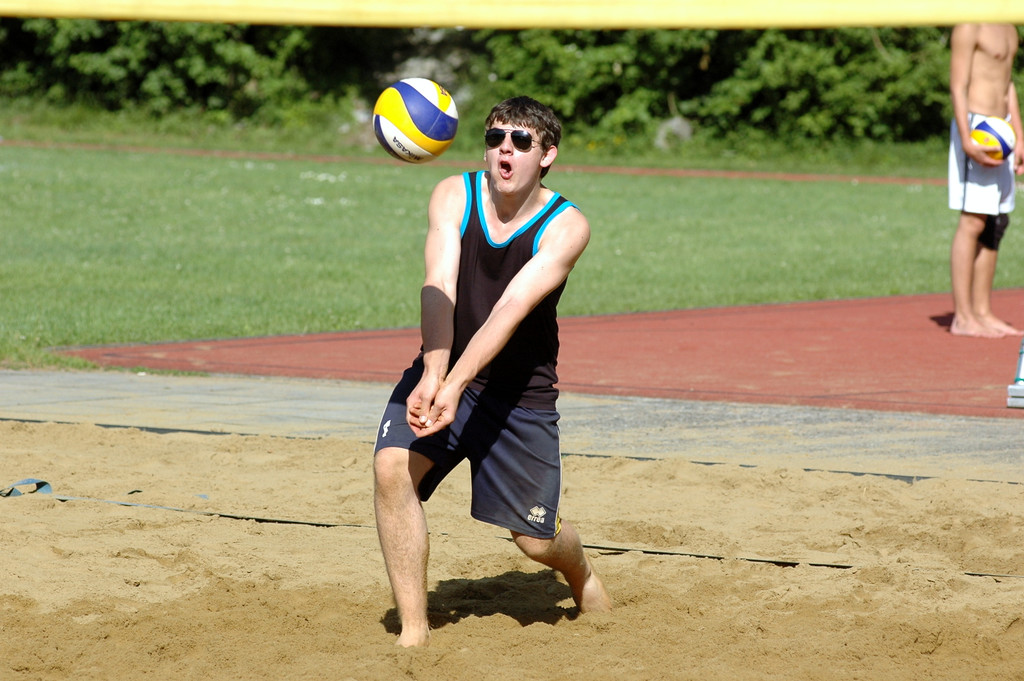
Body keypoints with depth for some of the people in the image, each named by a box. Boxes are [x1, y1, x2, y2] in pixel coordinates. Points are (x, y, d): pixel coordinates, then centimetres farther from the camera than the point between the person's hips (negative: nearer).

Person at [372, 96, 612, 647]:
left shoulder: (566, 226, -16)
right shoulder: (454, 196, -9)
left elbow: (512, 306, -28)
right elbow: (439, 286, -23)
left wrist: (456, 384, -40)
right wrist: (432, 374, -39)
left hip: (521, 389, -2)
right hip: (444, 372, 2)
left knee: (535, 539, 2)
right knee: (391, 464, -26)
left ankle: (581, 573, 42)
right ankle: (414, 633, -17)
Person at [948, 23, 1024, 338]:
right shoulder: (970, 25, -11)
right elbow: (958, 87, -15)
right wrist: (967, 142, -23)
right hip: (975, 129, -9)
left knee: (996, 224, 9)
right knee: (973, 222, -10)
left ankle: (983, 312, 13)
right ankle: (962, 317, -9)